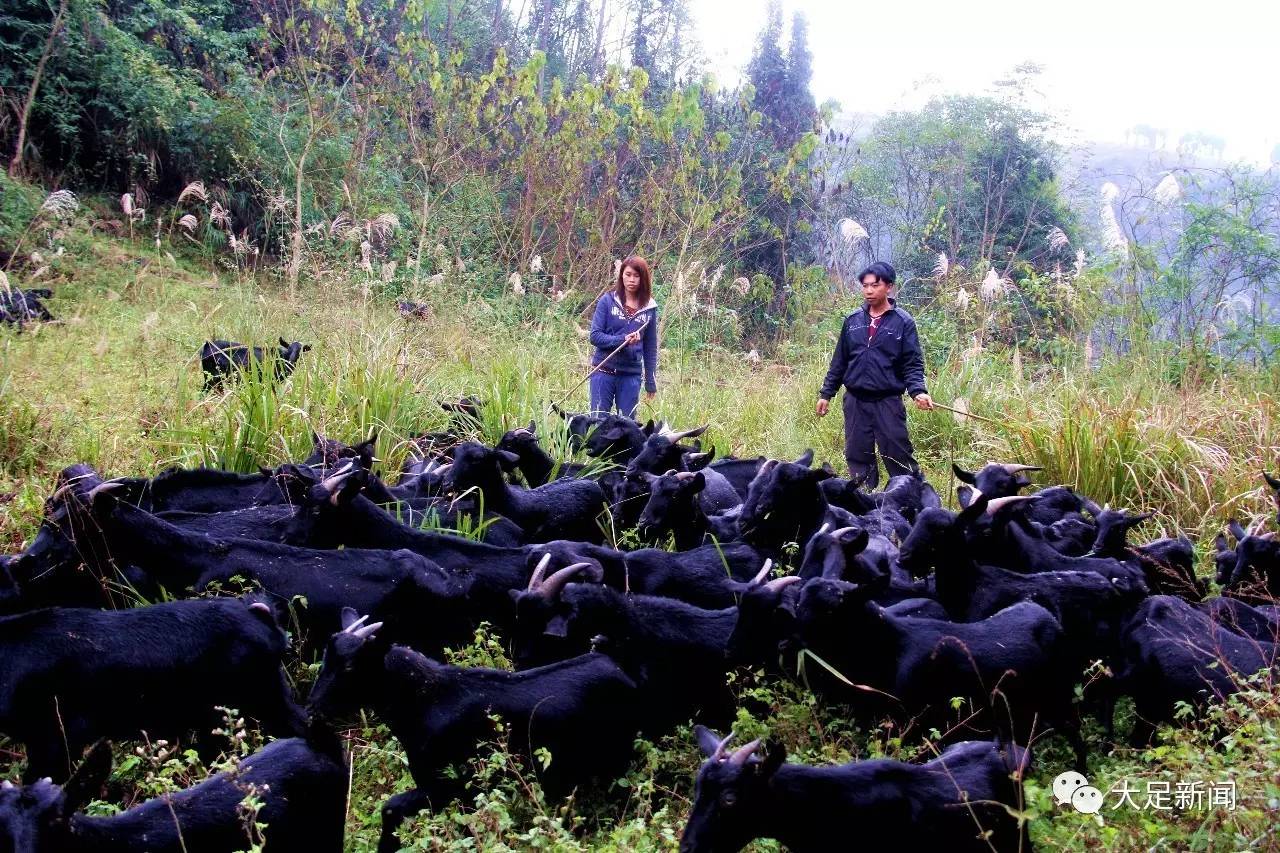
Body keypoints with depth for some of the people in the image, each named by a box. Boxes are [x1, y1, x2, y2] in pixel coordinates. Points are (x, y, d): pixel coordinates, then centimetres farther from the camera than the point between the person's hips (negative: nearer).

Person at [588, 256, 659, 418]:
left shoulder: (649, 308, 5)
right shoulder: (607, 301, -1)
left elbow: (651, 348, 10)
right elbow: (595, 336, -6)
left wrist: (651, 382, 8)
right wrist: (622, 340, -21)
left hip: (631, 375, 2)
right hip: (604, 372, -2)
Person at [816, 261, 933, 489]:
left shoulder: (903, 322, -4)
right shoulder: (853, 320, 7)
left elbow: (913, 364, -5)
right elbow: (839, 361, 13)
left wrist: (918, 390, -21)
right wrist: (826, 393, 11)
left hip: (888, 402, -4)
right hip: (855, 401, 4)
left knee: (899, 457, -4)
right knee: (857, 457, 8)